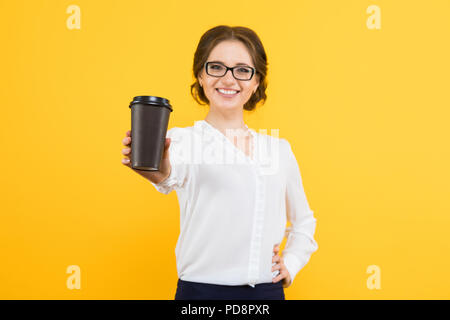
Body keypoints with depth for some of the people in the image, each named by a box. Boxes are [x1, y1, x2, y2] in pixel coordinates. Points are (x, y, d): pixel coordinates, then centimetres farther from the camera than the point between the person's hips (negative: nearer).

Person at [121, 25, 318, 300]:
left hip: (269, 290, 3)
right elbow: (178, 171, -29)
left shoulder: (280, 149, 6)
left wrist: (291, 263, 4)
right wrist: (162, 173, -50)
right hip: (202, 288, -3)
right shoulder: (184, 139, -5)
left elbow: (303, 220, 18)